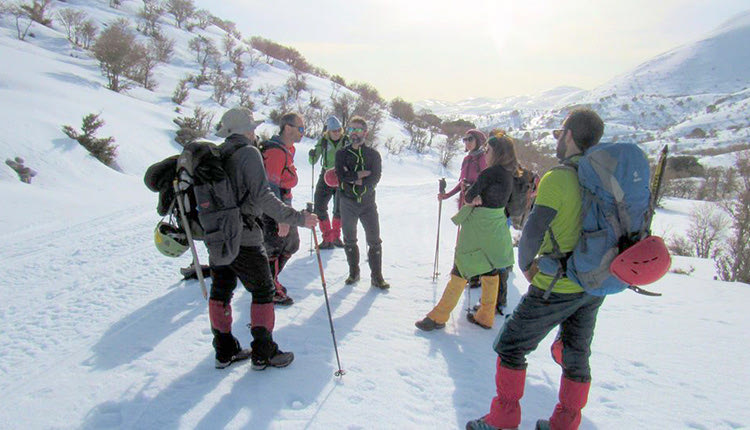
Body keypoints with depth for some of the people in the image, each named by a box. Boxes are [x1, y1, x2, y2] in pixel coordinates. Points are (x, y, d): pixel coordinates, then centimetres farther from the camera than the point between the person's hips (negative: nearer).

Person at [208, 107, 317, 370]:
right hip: (243, 239, -8)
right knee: (263, 292, 5)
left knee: (221, 292, 14)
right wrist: (298, 218, -21)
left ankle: (225, 351, 26)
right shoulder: (248, 153, -12)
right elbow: (262, 197, -22)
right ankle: (263, 354, 10)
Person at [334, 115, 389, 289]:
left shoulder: (373, 154, 4)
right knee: (349, 240, 10)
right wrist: (360, 175, -14)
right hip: (348, 203, 1)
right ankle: (354, 273, 25)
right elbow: (340, 175, -11)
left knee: (374, 240, -1)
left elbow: (375, 178, -9)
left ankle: (376, 276, 8)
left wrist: (352, 179, -16)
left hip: (368, 202, 0)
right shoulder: (341, 153, 4)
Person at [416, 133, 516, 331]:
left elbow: (469, 196, -14)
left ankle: (439, 317, 3)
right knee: (491, 270, 14)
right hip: (497, 227, 8)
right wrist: (478, 199, -10)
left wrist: (473, 200, 6)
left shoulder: (490, 173, -17)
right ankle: (486, 317, 23)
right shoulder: (508, 174, 7)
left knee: (461, 270, -4)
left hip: (479, 227, -8)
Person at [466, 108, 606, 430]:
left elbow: (533, 232, -18)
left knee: (510, 346, 9)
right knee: (576, 356, 19)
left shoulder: (557, 178, -19)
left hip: (557, 287, -7)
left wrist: (526, 264, 0)